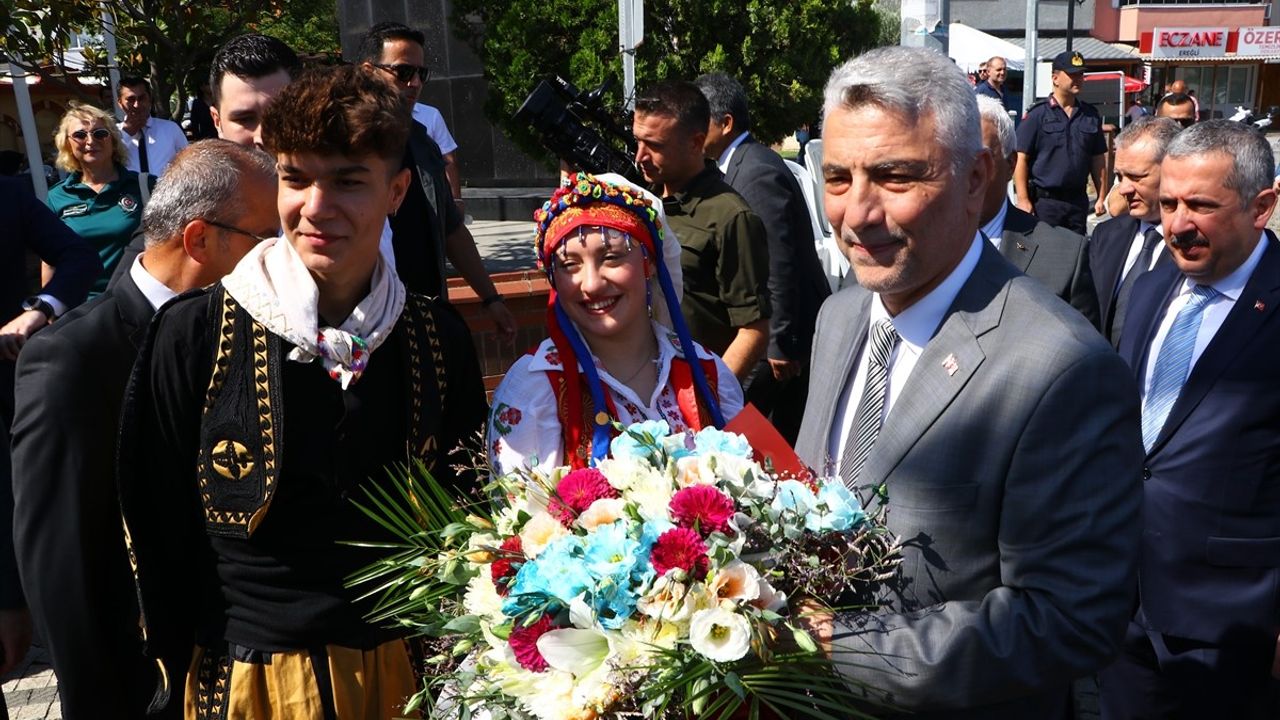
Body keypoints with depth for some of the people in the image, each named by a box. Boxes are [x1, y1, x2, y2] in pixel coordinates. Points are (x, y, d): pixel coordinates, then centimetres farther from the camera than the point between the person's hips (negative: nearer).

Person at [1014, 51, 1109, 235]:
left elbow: (1098, 160, 14)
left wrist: (1102, 197, 10)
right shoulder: (1038, 114, -4)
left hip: (1078, 199, 5)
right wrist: (1023, 200, -13)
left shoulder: (1090, 115, 10)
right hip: (1044, 199, -5)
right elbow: (1021, 159, -8)